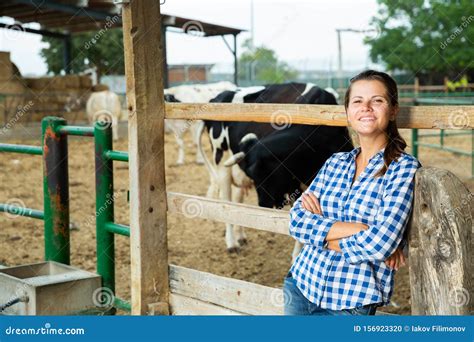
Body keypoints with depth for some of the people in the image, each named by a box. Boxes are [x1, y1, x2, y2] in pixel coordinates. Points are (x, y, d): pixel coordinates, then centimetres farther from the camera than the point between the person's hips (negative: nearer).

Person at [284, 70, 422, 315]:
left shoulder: (404, 168, -10)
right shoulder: (335, 162, 5)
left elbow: (379, 246, -21)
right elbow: (296, 222, -6)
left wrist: (319, 229, -9)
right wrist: (360, 229, -19)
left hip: (352, 302, -4)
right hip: (301, 283, 5)